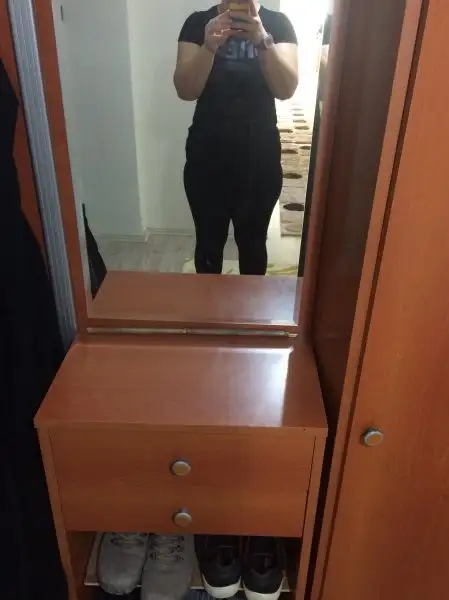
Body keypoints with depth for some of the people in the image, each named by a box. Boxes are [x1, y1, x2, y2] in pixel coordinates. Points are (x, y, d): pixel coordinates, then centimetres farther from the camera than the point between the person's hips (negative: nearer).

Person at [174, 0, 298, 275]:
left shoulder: (276, 23, -1)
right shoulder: (199, 22, -1)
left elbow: (287, 89, -14)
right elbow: (185, 90, -13)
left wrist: (262, 40, -28)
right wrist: (210, 46, -28)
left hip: (259, 154, 0)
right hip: (207, 152, 0)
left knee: (253, 242, 13)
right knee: (209, 242, 12)